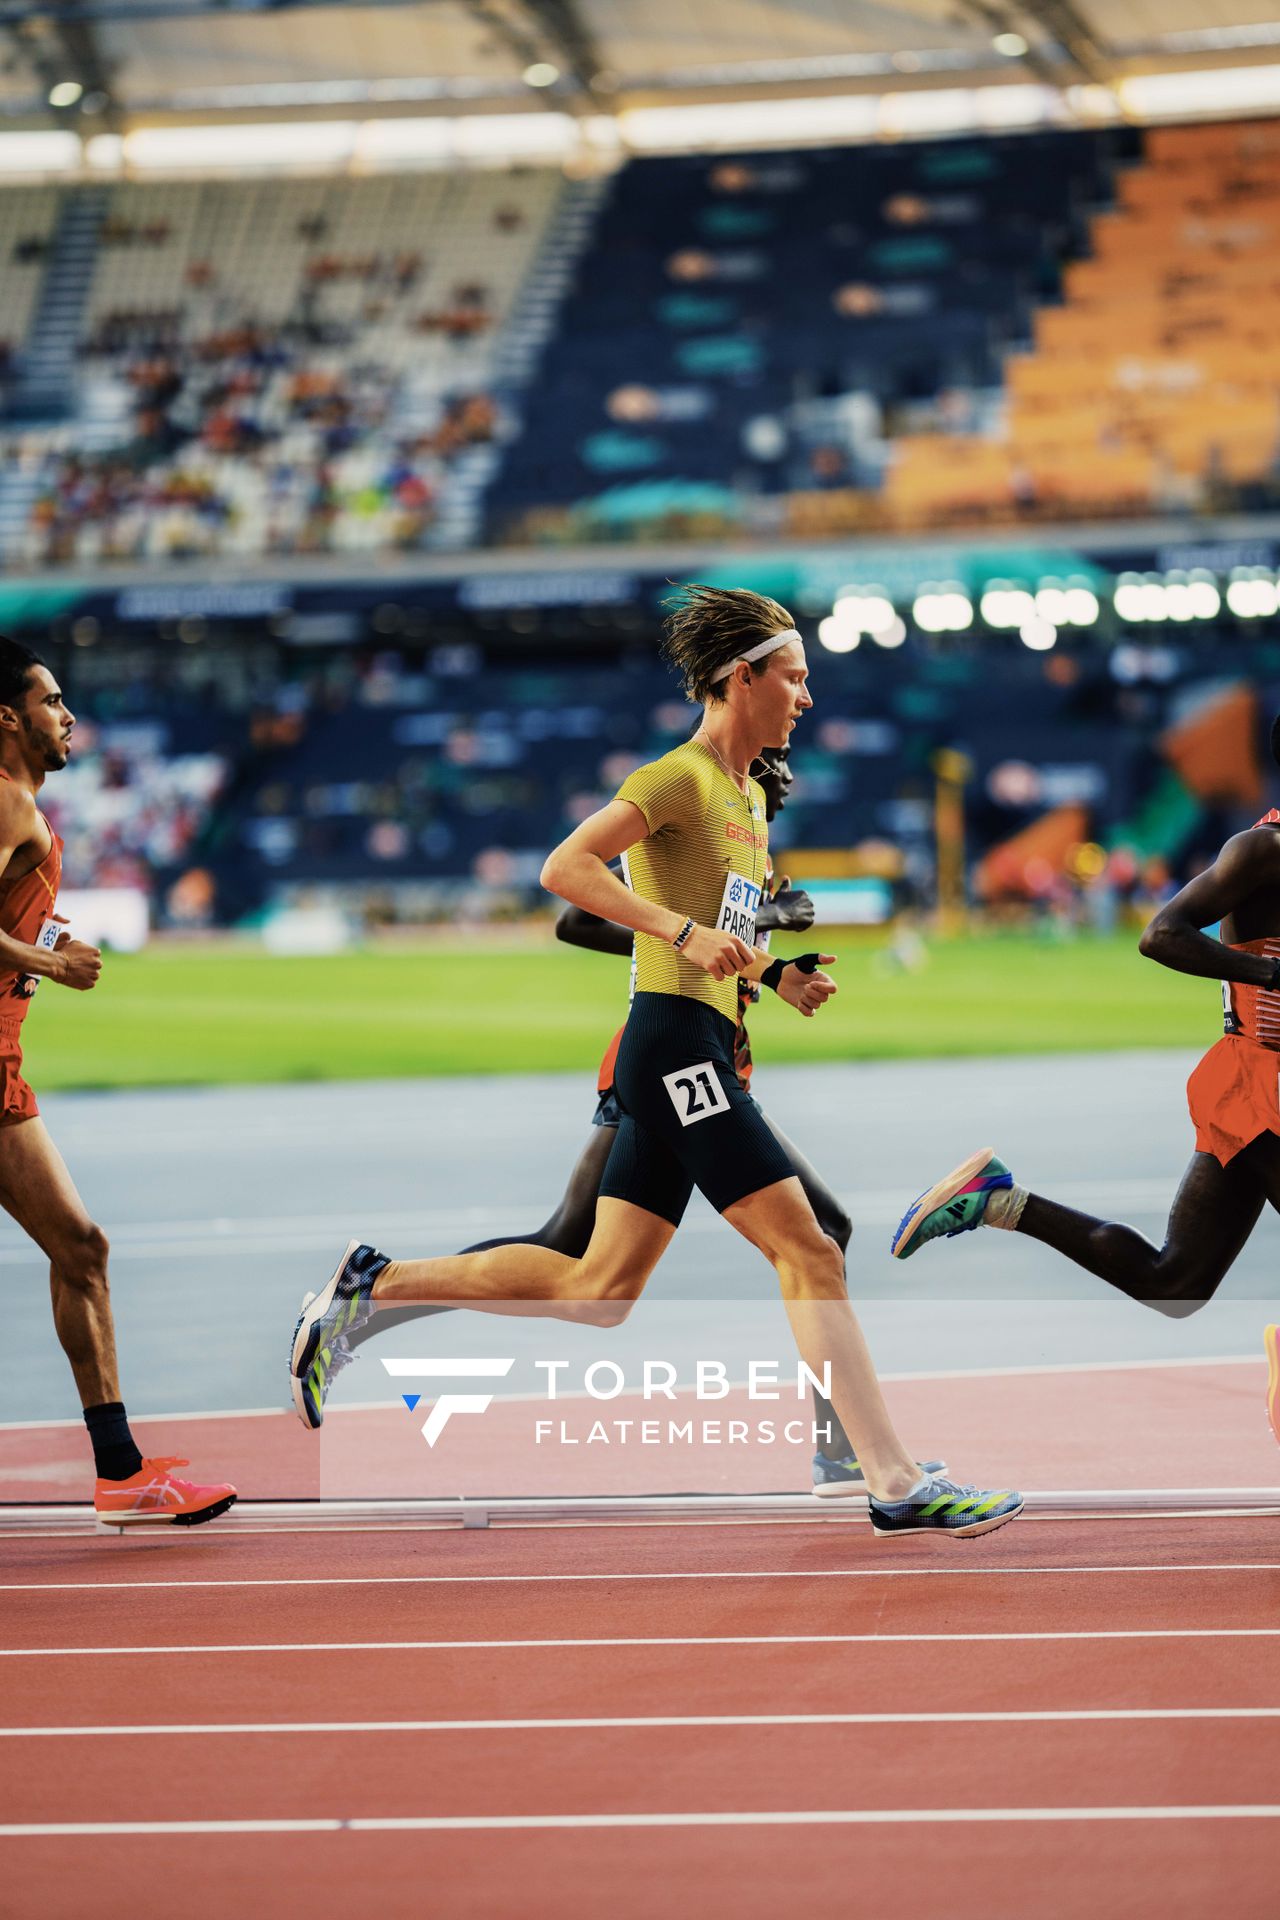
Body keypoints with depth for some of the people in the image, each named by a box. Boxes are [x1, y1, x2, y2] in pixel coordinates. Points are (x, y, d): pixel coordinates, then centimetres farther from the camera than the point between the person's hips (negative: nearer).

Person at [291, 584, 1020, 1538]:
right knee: (810, 1253, -11)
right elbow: (565, 868, -19)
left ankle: (374, 1283, 15)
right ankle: (899, 1485, -10)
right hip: (676, 1041, -10)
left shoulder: (749, 794, 20)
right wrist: (686, 931, -26)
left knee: (599, 1290, 9)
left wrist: (776, 976, 13)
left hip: (700, 1057, 10)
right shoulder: (680, 778, -8)